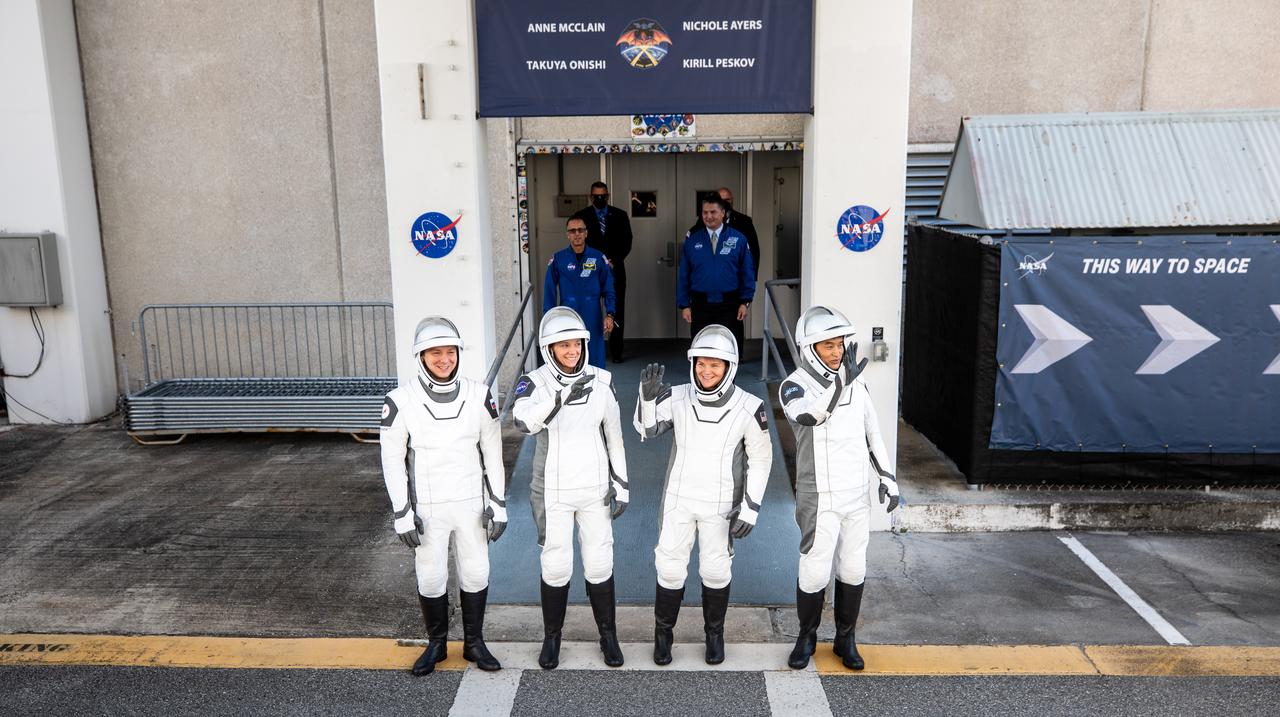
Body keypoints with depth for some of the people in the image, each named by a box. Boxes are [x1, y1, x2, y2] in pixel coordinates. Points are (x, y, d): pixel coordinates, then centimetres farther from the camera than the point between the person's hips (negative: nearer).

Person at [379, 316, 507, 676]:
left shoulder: (478, 396, -6)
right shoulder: (400, 402, -12)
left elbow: (493, 454, 0)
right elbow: (392, 461, -6)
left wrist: (498, 505, -1)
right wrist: (402, 514, -7)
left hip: (471, 503, 2)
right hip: (427, 508, -1)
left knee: (476, 573, 10)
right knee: (430, 577, 9)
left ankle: (474, 642, 28)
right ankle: (437, 644, 30)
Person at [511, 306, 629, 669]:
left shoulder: (601, 381, -4)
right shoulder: (534, 383, -12)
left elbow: (614, 436, 3)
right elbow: (524, 420, -34)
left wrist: (621, 486, 3)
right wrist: (562, 397, -47)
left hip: (595, 488, 2)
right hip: (552, 492, -2)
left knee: (599, 564, 9)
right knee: (555, 567, 7)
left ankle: (608, 635, 29)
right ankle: (551, 637, 29)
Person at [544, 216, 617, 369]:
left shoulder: (598, 258, 3)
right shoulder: (557, 260, 1)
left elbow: (608, 290, 4)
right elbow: (549, 293, 4)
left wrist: (609, 315, -7)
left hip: (593, 320, 1)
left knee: (595, 363, 4)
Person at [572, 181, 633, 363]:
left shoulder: (620, 215, 7)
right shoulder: (582, 216, 4)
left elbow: (626, 243, 4)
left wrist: (614, 261, -9)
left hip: (615, 270, 1)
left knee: (617, 312, 2)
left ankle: (616, 352, 10)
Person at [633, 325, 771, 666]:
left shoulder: (748, 408, -14)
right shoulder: (677, 398, -11)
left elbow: (760, 459, -6)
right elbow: (646, 429, -1)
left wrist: (750, 507, -8)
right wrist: (648, 396, -20)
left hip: (720, 505, -1)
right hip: (678, 499, 1)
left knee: (716, 570, 13)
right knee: (669, 567, 8)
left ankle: (715, 633, 35)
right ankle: (663, 633, 28)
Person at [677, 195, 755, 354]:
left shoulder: (738, 239, 1)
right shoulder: (692, 241, 4)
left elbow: (747, 273, 2)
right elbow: (683, 275, 5)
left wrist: (745, 302, -4)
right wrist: (684, 305, 0)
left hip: (729, 306, -1)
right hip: (700, 306, 1)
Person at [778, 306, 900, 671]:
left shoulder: (857, 383, 4)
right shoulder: (795, 386, -12)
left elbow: (872, 433, 13)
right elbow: (809, 416, -34)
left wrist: (886, 476, 9)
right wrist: (841, 382, -44)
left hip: (857, 495, 5)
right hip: (820, 500, -4)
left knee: (853, 570, 12)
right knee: (814, 573, 1)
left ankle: (845, 639, 29)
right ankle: (807, 637, 24)